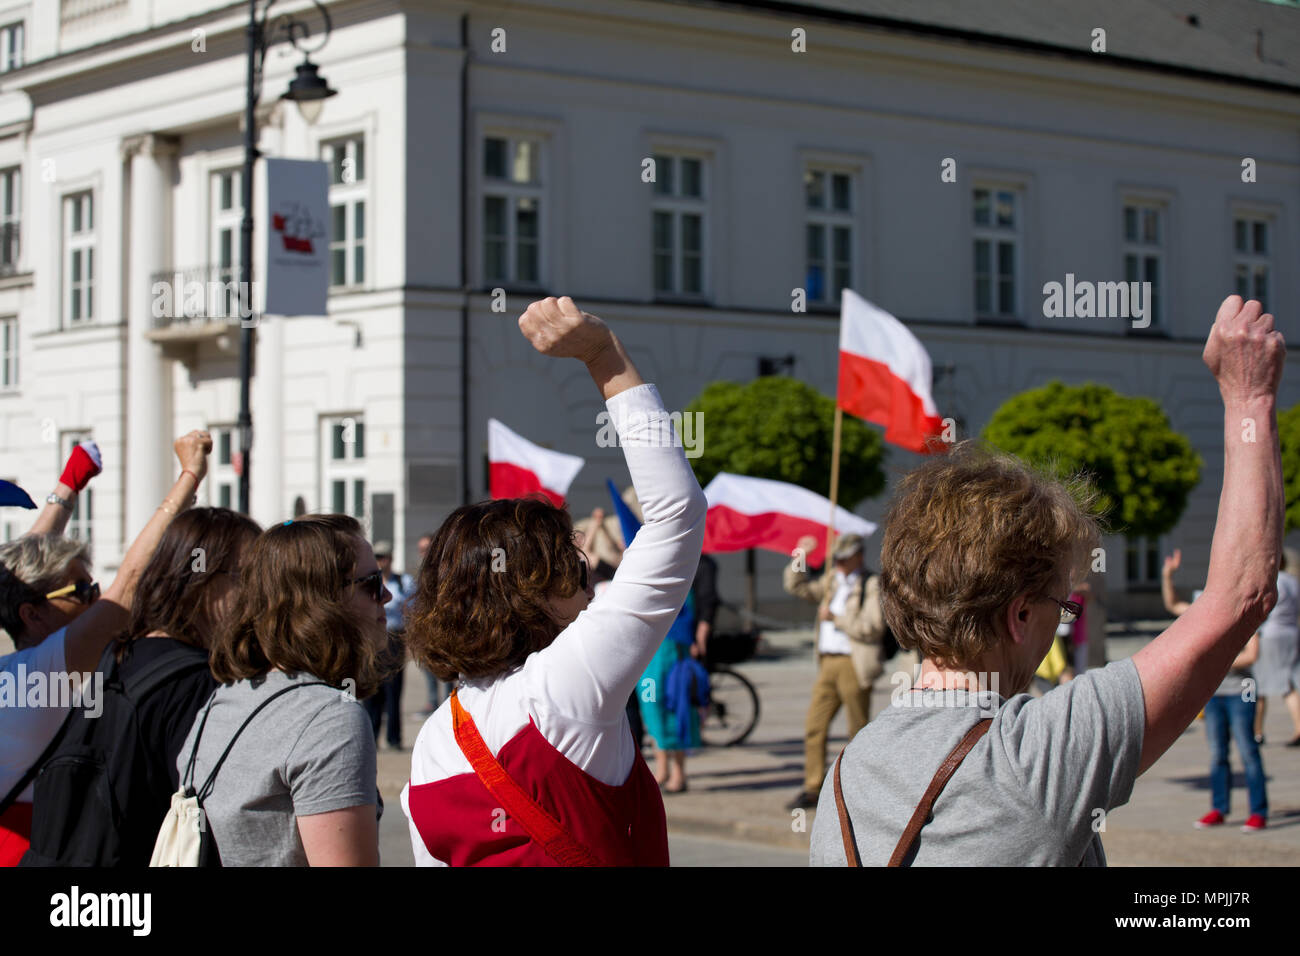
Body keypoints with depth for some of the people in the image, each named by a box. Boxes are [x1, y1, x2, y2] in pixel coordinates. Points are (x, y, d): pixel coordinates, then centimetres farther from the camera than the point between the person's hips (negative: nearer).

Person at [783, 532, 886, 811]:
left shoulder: (872, 584, -3)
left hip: (855, 665, -7)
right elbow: (796, 585, 22)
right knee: (814, 726, 1)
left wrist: (836, 619, -13)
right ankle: (812, 789, 4)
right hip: (828, 663, 7)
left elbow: (873, 626, -13)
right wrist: (800, 557, 9)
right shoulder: (831, 584, 19)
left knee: (859, 730, 0)